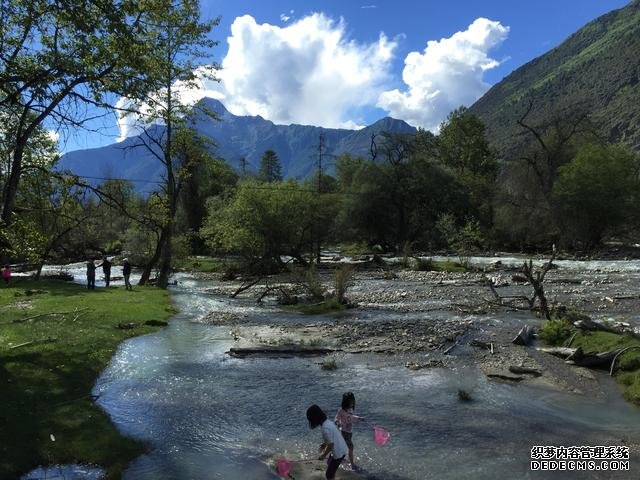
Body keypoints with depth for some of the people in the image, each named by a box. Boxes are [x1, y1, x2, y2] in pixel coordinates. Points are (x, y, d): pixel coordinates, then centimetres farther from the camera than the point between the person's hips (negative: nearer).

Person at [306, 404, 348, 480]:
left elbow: (331, 445, -24)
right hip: (342, 449, 9)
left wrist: (324, 455, -10)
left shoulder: (325, 428, -28)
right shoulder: (328, 422, 0)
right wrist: (324, 444, 17)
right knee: (329, 464, 31)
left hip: (339, 452, -9)